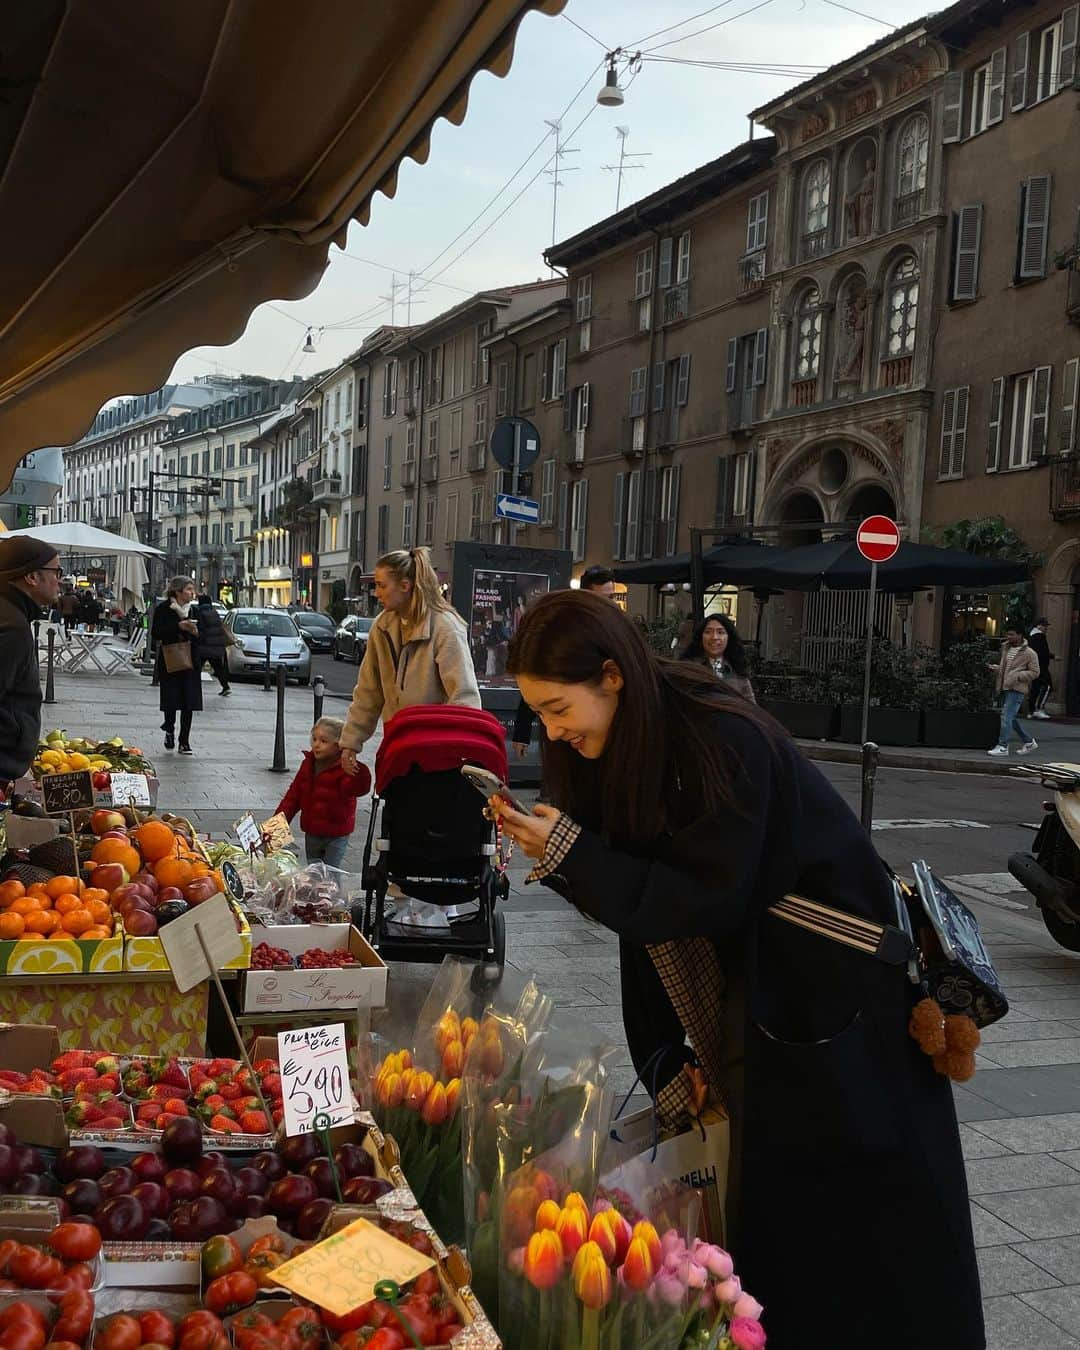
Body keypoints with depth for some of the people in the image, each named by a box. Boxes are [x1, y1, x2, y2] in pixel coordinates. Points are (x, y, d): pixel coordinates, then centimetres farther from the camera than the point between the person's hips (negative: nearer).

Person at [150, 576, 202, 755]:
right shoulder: (163, 609, -3)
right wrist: (178, 626, -18)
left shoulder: (194, 610, 10)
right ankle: (169, 730, 29)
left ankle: (184, 742, 6)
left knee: (189, 703, 0)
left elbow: (202, 637, 15)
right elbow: (155, 634, -11)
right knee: (171, 700, -1)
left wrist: (196, 632, -8)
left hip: (190, 663, 3)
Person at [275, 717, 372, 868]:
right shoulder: (308, 764, 2)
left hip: (336, 835, -6)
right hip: (312, 833, 7)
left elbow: (358, 788, -38)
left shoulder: (344, 768, -19)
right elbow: (294, 794, 8)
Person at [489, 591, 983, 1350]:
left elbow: (707, 898, -26)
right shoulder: (614, 753, -2)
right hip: (747, 1001, 7)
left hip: (836, 1000, -7)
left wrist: (569, 854, -30)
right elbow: (646, 899, 0)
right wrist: (663, 1059, -2)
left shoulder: (723, 743, -26)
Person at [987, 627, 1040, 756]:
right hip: (1005, 688, 8)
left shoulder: (1029, 653, -7)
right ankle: (1029, 742, 28)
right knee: (1012, 718, 14)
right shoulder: (1006, 649, 14)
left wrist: (1017, 676, -19)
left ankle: (1002, 746, -9)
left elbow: (1035, 672, -7)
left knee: (1006, 717, -13)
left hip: (1016, 689, -8)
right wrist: (996, 668, 6)